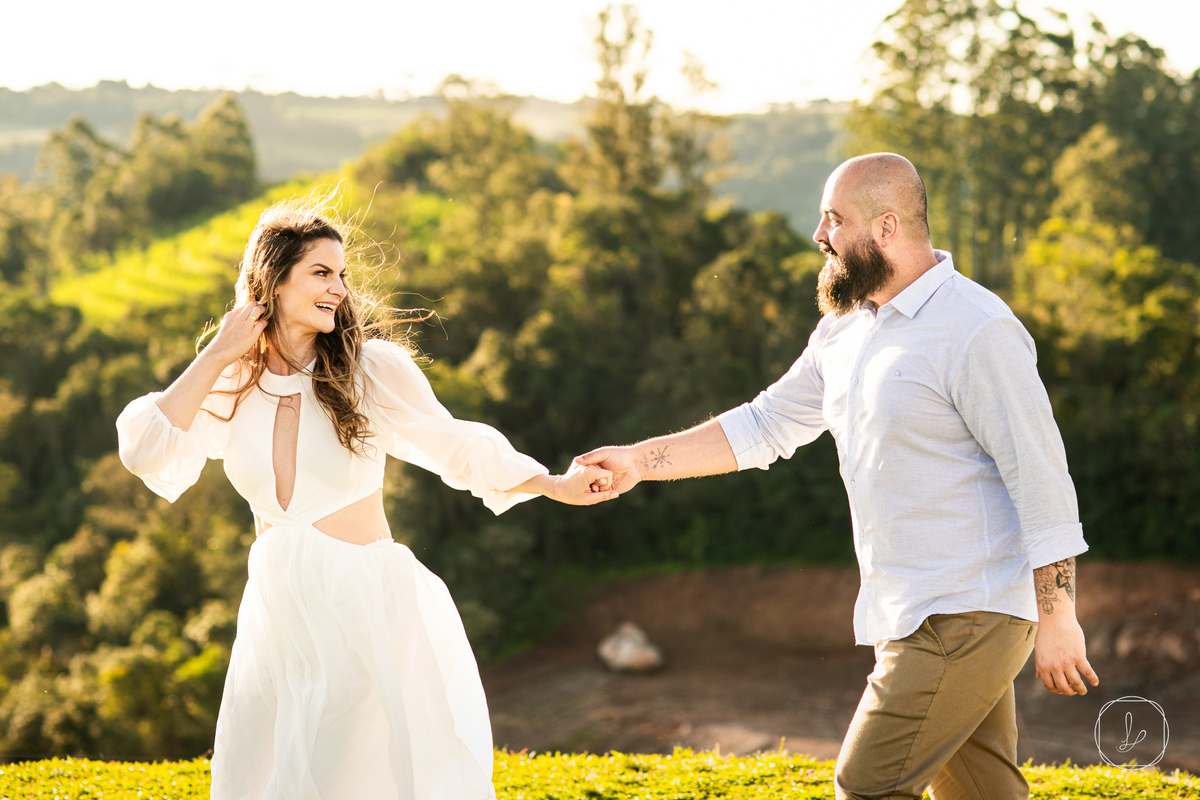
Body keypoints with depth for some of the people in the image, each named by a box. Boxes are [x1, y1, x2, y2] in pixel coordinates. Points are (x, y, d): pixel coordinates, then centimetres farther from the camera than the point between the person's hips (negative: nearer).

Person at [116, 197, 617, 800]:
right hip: (278, 611, 4)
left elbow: (455, 447, 5)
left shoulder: (372, 368, -6)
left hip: (369, 611, -4)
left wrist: (555, 486, -3)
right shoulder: (229, 388, 3)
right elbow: (146, 453, -10)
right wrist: (217, 356, -8)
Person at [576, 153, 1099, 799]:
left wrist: (1057, 619, -17)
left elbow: (1042, 479, -16)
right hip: (911, 618, 9)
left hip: (966, 619, -8)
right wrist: (640, 461, 11)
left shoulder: (977, 331, -16)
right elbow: (766, 426, 18)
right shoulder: (845, 329, 12)